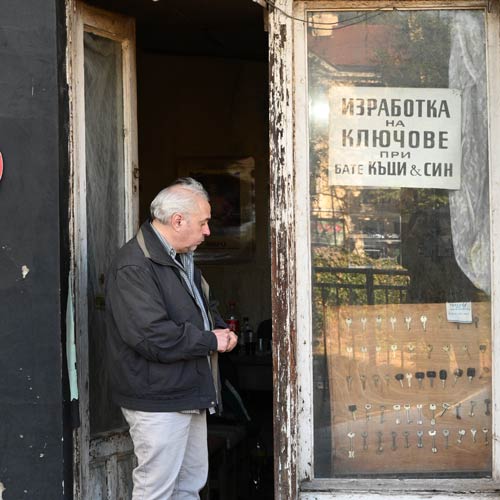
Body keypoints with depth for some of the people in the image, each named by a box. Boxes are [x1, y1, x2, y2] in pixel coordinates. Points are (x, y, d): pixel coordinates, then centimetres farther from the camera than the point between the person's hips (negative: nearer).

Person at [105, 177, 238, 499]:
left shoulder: (182, 259, 14)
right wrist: (211, 341, -16)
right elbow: (152, 336, -28)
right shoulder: (134, 267, -19)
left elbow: (203, 307, 28)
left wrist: (222, 330, 5)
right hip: (158, 402, -10)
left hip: (191, 395, 10)